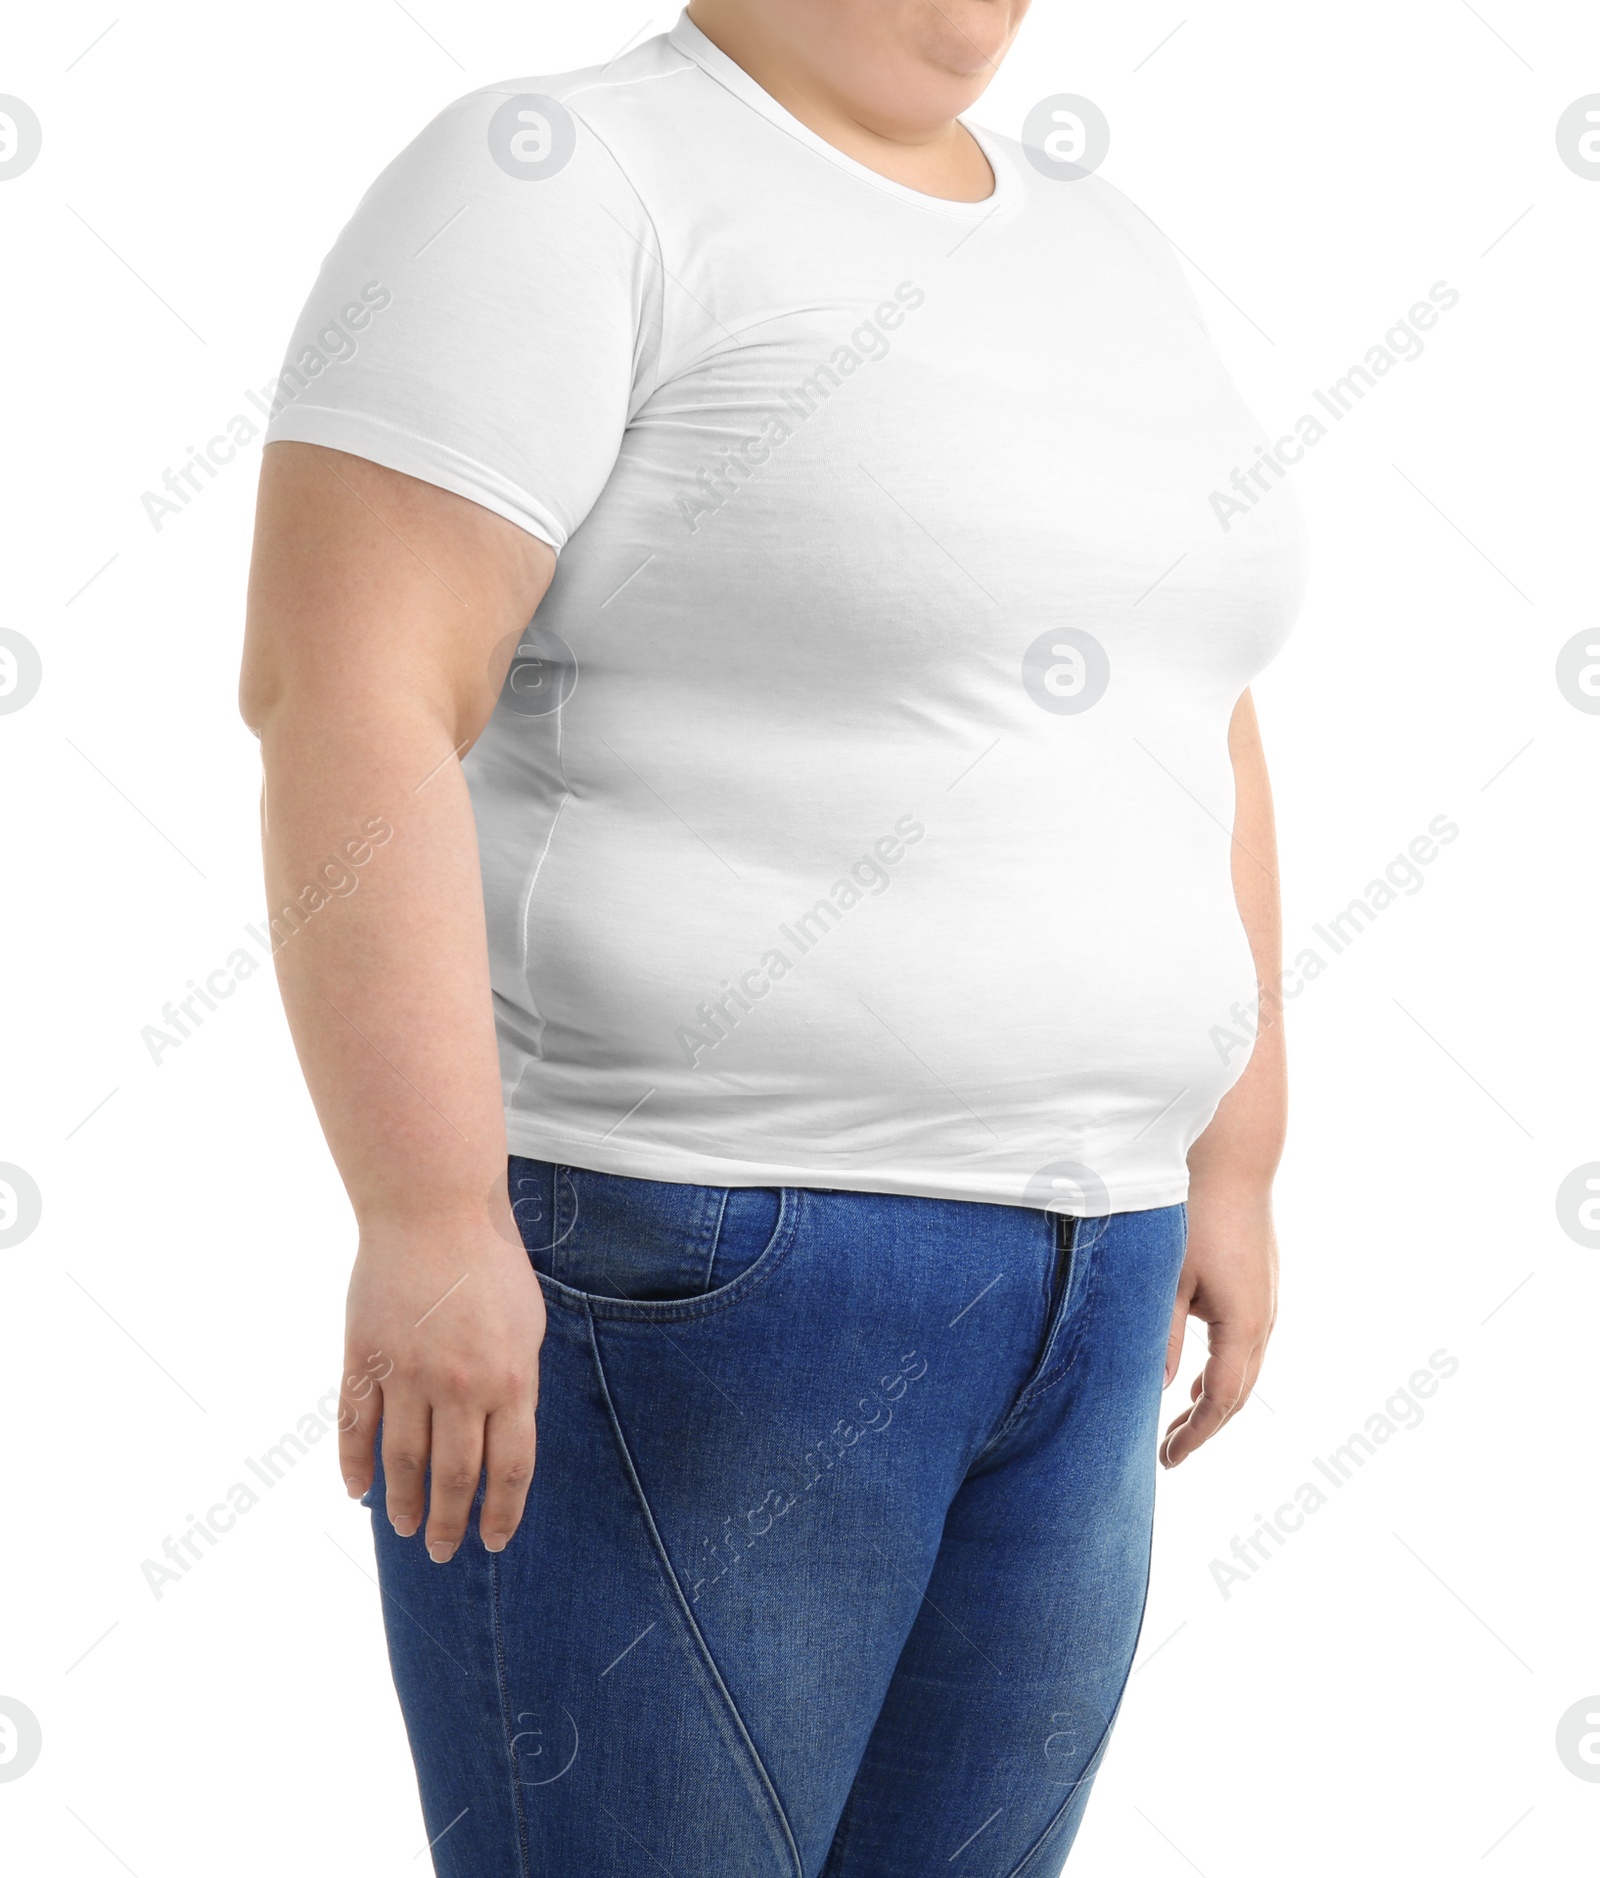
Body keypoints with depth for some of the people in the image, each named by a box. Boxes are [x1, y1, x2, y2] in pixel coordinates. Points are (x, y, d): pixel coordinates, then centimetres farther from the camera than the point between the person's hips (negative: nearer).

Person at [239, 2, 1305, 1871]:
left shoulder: (1092, 259, 13)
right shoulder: (552, 186, -12)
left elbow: (1185, 731, 18)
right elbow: (342, 690, -21)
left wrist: (1230, 1162, 15)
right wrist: (425, 1219, -26)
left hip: (1035, 1280, 8)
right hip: (672, 1270, -8)